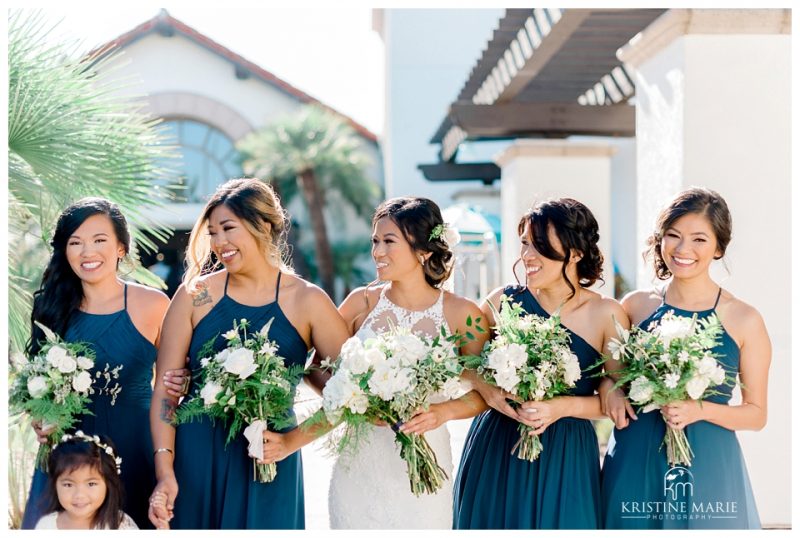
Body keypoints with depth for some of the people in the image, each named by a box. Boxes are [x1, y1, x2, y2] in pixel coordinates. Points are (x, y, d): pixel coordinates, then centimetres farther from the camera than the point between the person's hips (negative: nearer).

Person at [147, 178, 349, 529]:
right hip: (194, 462, 1)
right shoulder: (195, 295, -1)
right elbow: (165, 389, -3)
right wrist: (165, 472, -12)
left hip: (269, 467, 0)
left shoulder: (307, 302, -3)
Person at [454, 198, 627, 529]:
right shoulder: (503, 301, -3)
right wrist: (491, 394, -13)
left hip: (564, 458, -1)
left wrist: (566, 406, -18)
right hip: (494, 451, 1)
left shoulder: (606, 314, -6)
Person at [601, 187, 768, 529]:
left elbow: (756, 414, 1)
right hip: (634, 463, 2)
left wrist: (700, 410, -15)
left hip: (707, 466, -2)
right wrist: (610, 390, -5)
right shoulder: (635, 305, 2)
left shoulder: (744, 320, -4)